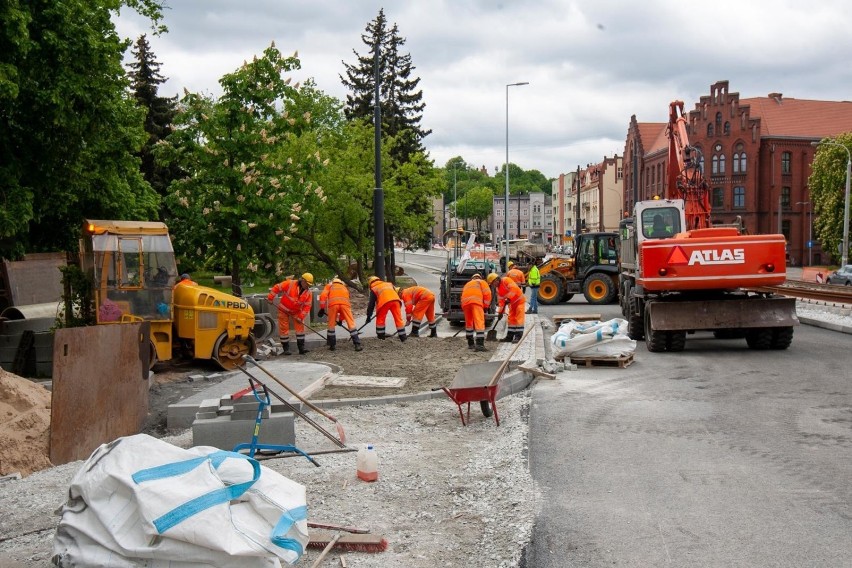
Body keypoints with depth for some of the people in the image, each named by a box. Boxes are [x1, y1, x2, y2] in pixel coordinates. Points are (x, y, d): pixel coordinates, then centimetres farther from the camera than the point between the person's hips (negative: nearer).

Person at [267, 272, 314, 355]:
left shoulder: (308, 293, -10)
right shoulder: (290, 284, -23)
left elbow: (307, 306, -8)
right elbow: (276, 288, -18)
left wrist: (301, 317, -15)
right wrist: (270, 298, -19)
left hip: (296, 311, 3)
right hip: (283, 309, -3)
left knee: (300, 327, -4)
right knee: (284, 328, -2)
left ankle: (301, 348, -1)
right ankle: (286, 348, 7)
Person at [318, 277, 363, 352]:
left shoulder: (329, 285, 32)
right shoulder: (345, 287, 40)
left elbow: (323, 295, 10)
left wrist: (322, 308, 12)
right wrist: (341, 319, 48)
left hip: (333, 303, -1)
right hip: (345, 303, 1)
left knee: (331, 324, 15)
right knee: (351, 323, 5)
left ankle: (332, 345, 21)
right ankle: (357, 345, 1)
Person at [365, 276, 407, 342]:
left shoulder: (373, 289, 26)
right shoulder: (389, 284, 37)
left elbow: (371, 304, 23)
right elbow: (395, 292, 34)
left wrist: (369, 316, 27)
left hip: (384, 301, -3)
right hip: (395, 299, 3)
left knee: (380, 318, 15)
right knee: (398, 318, 7)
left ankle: (380, 335, 22)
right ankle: (403, 336, 7)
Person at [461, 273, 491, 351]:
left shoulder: (467, 285, 40)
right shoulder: (481, 282, 26)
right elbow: (487, 293, 8)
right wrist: (485, 305, 17)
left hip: (465, 302, 5)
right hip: (476, 301, -5)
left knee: (468, 323, 20)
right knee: (479, 323, -12)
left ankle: (470, 343, 26)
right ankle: (480, 344, -25)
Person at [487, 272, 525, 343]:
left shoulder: (506, 280, -20)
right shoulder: (497, 289, 6)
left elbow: (514, 288, -32)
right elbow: (500, 300, 7)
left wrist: (508, 298, -35)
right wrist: (500, 312, 1)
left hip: (519, 300, -9)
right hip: (512, 302, 9)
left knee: (519, 319, -10)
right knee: (511, 319, 10)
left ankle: (518, 337, -12)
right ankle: (509, 336, 15)